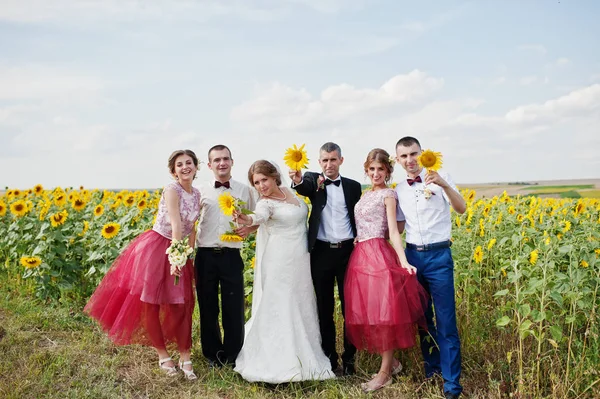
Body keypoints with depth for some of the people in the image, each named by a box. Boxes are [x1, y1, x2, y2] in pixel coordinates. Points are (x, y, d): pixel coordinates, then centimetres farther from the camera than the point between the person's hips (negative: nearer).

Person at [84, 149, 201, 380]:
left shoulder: (197, 195, 5)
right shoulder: (171, 190, -17)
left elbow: (191, 228, 8)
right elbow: (175, 226, -26)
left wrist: (188, 255, 3)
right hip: (154, 248, -6)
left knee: (183, 304, 4)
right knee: (149, 303, 2)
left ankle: (185, 358, 13)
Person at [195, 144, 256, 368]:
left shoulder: (244, 190, 6)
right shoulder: (201, 191, 5)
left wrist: (249, 229, -6)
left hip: (231, 256, 0)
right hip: (206, 256, 1)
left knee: (234, 309, 4)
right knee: (208, 308, 10)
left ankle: (232, 356, 21)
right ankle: (212, 355, 26)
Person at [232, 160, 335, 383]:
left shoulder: (288, 191, 5)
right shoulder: (265, 203, -13)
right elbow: (260, 215, -36)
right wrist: (247, 220, -59)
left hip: (301, 261, 6)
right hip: (280, 262, -6)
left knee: (301, 307, 13)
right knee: (279, 309, -3)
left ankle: (303, 358, 27)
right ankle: (280, 364, 9)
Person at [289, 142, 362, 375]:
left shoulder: (353, 186, 9)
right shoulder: (314, 181, 3)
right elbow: (304, 188, -22)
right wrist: (297, 180, -44)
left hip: (348, 251, 1)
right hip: (321, 251, -1)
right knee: (324, 307, 8)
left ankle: (349, 357, 20)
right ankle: (329, 357, 20)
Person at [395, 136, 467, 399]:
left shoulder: (439, 178, -3)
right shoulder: (399, 190, 9)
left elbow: (461, 209, -15)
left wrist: (444, 185, -31)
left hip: (439, 255, -4)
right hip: (412, 255, 5)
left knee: (445, 320, -2)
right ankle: (430, 366, 31)